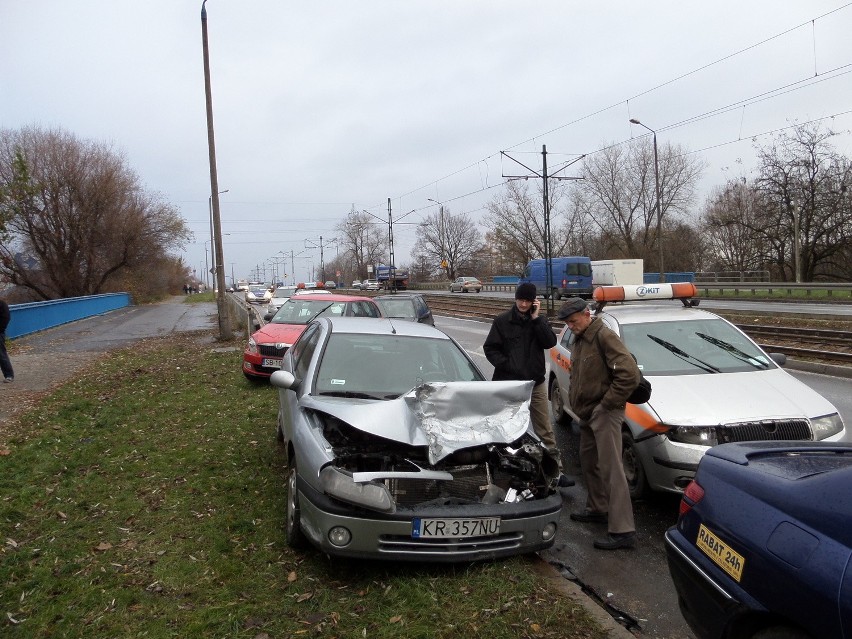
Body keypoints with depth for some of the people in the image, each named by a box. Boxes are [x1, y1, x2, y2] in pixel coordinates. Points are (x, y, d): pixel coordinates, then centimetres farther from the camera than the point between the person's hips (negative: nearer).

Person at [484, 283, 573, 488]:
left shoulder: (539, 321, 7)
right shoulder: (502, 321, -1)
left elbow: (550, 342, -8)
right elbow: (490, 348, -2)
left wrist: (536, 318, -12)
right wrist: (505, 365, -14)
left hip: (536, 383, 2)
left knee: (545, 431, 3)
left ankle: (556, 472, 6)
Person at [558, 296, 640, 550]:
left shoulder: (604, 337, -17)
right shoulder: (579, 340, 14)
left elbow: (630, 373, -25)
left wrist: (608, 402, -18)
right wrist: (575, 400, 14)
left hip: (604, 414, -10)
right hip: (587, 414, 10)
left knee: (610, 469, -10)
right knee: (588, 462, 19)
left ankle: (622, 530, -8)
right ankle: (598, 509, 35)